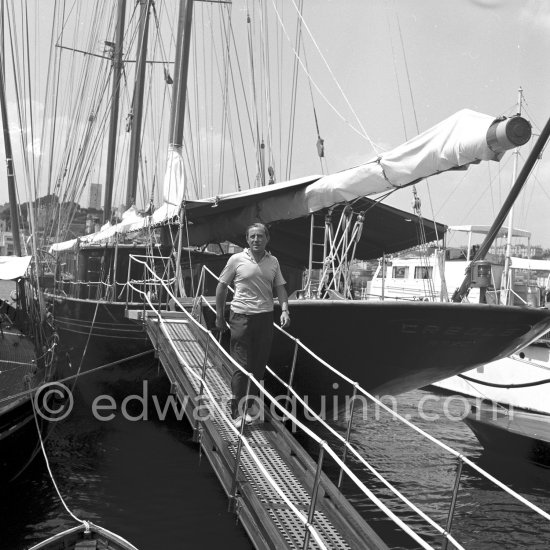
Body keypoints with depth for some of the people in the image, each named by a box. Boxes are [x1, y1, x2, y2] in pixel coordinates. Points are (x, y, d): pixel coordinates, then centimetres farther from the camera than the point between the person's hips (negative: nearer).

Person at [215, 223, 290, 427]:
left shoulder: (273, 262, 8)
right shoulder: (237, 259, -3)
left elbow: (280, 287, 11)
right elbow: (222, 287, 3)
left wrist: (284, 310, -5)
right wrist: (220, 316, 2)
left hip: (265, 317, 4)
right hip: (241, 317, -4)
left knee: (258, 366, 8)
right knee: (242, 365, -3)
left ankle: (248, 406, 22)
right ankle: (237, 411, 7)